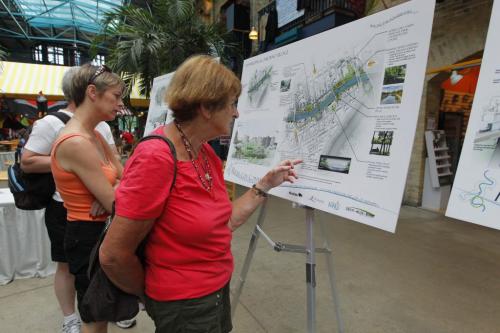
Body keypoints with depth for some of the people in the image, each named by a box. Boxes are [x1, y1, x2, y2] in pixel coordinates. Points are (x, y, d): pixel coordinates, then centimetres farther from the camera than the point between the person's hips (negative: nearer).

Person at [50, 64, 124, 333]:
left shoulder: (94, 136, 4)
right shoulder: (76, 143, -25)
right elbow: (115, 205, -25)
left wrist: (108, 194, -17)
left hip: (101, 230, 9)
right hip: (87, 236, -9)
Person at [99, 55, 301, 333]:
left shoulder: (206, 153, -2)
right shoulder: (155, 158, -27)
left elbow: (223, 223, 1)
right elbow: (113, 255, -21)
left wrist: (266, 184, 2)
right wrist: (152, 296, -5)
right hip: (183, 306, -8)